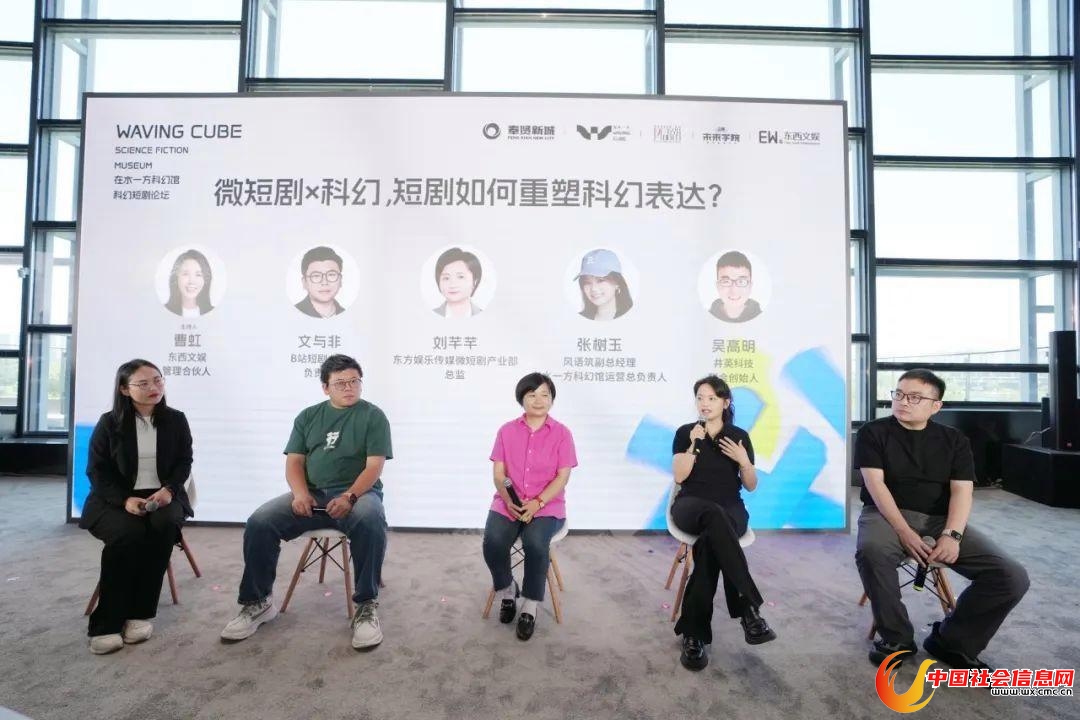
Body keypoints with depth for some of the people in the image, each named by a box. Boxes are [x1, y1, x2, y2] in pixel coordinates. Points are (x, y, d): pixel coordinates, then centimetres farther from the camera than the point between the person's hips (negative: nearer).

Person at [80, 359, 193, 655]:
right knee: (128, 533, -33)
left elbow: (184, 462, 6)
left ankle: (140, 614, -20)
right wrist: (125, 500, -19)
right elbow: (97, 470, -2)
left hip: (162, 495, 1)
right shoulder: (109, 423, 0)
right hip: (115, 500, -1)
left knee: (164, 527, -32)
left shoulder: (175, 420, 4)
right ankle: (106, 624, -20)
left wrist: (169, 489, -15)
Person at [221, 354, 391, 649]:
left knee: (370, 522, -38)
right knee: (259, 522, -19)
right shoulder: (308, 417, 13)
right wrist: (300, 493, -13)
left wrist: (349, 497, -26)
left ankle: (366, 607, -23)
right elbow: (294, 461, 8)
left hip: (359, 493, -4)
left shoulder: (373, 416, 1)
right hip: (311, 494, 4)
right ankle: (258, 602, 1)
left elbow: (374, 466, -9)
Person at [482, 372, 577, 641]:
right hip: (509, 503, 2)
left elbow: (563, 476, -4)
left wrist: (538, 502, -17)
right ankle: (507, 591, 6)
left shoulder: (562, 433, 1)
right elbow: (498, 473, 3)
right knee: (493, 542, -26)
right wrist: (508, 501, -15)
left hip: (547, 505, -2)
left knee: (535, 544, -31)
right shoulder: (506, 431, 7)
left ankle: (530, 608, -7)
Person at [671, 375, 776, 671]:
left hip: (730, 509, 2)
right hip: (691, 505, -1)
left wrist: (743, 461, -7)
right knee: (714, 515, -41)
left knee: (711, 540, -37)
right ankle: (748, 609, -43)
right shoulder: (685, 433, 8)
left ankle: (693, 633, -33)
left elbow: (751, 486, 12)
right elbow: (679, 476, -3)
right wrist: (694, 444, -12)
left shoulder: (739, 436, 11)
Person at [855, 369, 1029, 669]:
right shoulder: (873, 433, 0)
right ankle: (896, 638, -13)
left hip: (940, 520, 4)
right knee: (870, 550, -39)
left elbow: (962, 491, -2)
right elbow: (875, 484, -10)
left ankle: (952, 641, 4)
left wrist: (951, 535, -20)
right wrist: (903, 531, -23)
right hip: (887, 515, -3)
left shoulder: (954, 440, 9)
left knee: (1011, 576, -18)